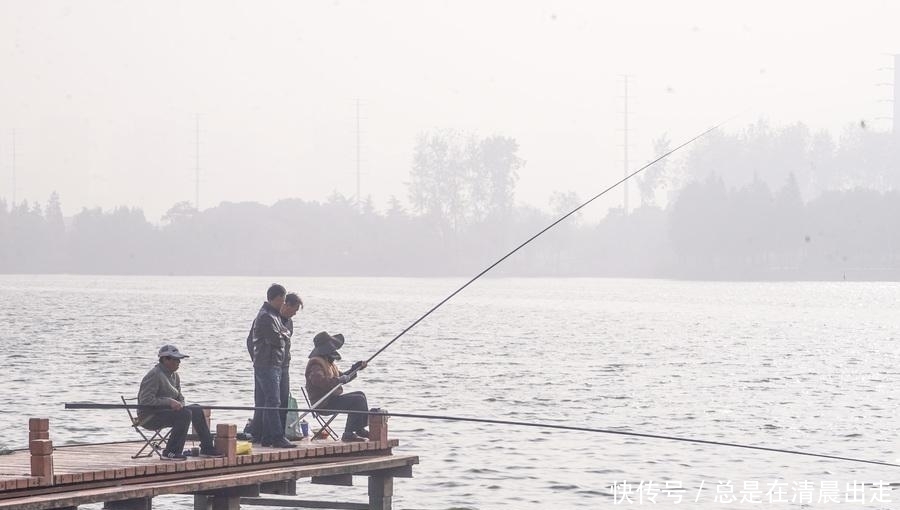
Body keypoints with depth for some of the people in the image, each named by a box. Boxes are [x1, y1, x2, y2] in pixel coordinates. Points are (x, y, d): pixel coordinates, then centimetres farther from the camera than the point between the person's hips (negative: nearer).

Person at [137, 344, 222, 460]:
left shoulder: (174, 375, 14)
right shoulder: (154, 375, -16)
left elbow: (180, 397, 19)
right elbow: (146, 401, -23)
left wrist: (180, 405, -6)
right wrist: (169, 402, -26)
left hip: (166, 411, 9)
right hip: (149, 416, -9)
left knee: (196, 410, -2)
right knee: (185, 414, -28)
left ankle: (207, 448, 0)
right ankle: (170, 452, -27)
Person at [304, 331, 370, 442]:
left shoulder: (328, 361, 20)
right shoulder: (315, 363, -15)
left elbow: (342, 377, 29)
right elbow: (319, 381, -32)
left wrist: (355, 368, 18)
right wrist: (339, 380, -29)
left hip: (332, 399, 11)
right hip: (323, 404, -11)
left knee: (360, 395, 20)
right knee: (358, 400, -20)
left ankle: (360, 430, 20)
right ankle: (348, 434, -20)